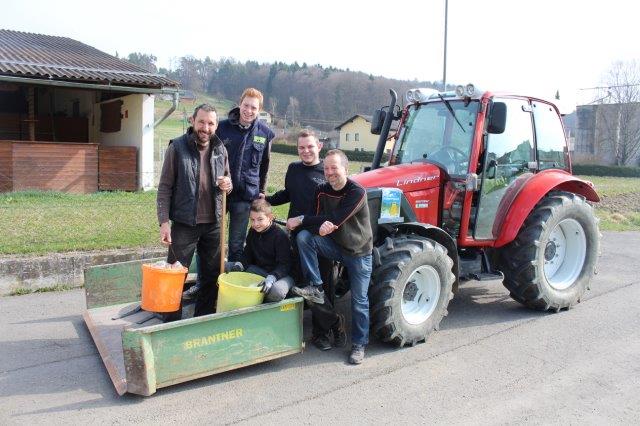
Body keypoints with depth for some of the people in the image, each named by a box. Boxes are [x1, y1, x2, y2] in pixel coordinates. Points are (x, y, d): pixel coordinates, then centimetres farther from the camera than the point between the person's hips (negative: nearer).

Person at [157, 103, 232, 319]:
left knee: (212, 276, 12)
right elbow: (165, 187, -6)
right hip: (184, 224, -4)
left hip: (213, 223, 4)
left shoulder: (220, 149, 5)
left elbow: (227, 179, 18)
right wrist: (164, 222, -13)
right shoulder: (177, 147, -6)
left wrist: (228, 184, -7)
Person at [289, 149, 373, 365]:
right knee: (304, 237, -21)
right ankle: (316, 288, -14)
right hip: (335, 245, 5)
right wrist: (321, 226, -33)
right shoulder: (322, 191, -4)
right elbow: (320, 218, -7)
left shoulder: (357, 192, -23)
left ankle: (359, 345, 22)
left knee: (359, 301, 2)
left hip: (358, 252, -4)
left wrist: (301, 220, -24)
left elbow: (335, 219, -30)